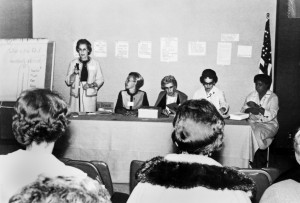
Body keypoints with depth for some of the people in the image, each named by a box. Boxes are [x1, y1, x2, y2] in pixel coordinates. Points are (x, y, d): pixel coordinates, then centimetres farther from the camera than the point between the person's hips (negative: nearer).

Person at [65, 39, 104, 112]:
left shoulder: (95, 63, 7)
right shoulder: (73, 63, 9)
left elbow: (100, 79, 6)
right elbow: (68, 82, 6)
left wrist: (91, 85, -10)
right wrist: (74, 74, -11)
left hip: (90, 95, -1)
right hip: (76, 95, 1)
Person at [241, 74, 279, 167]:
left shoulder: (273, 97, 0)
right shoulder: (251, 95, 14)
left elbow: (272, 115, -13)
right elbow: (243, 110, 10)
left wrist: (256, 106, -18)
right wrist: (250, 110, -13)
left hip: (269, 124, -4)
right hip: (253, 122, 4)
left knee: (258, 133, -34)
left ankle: (257, 165, -17)